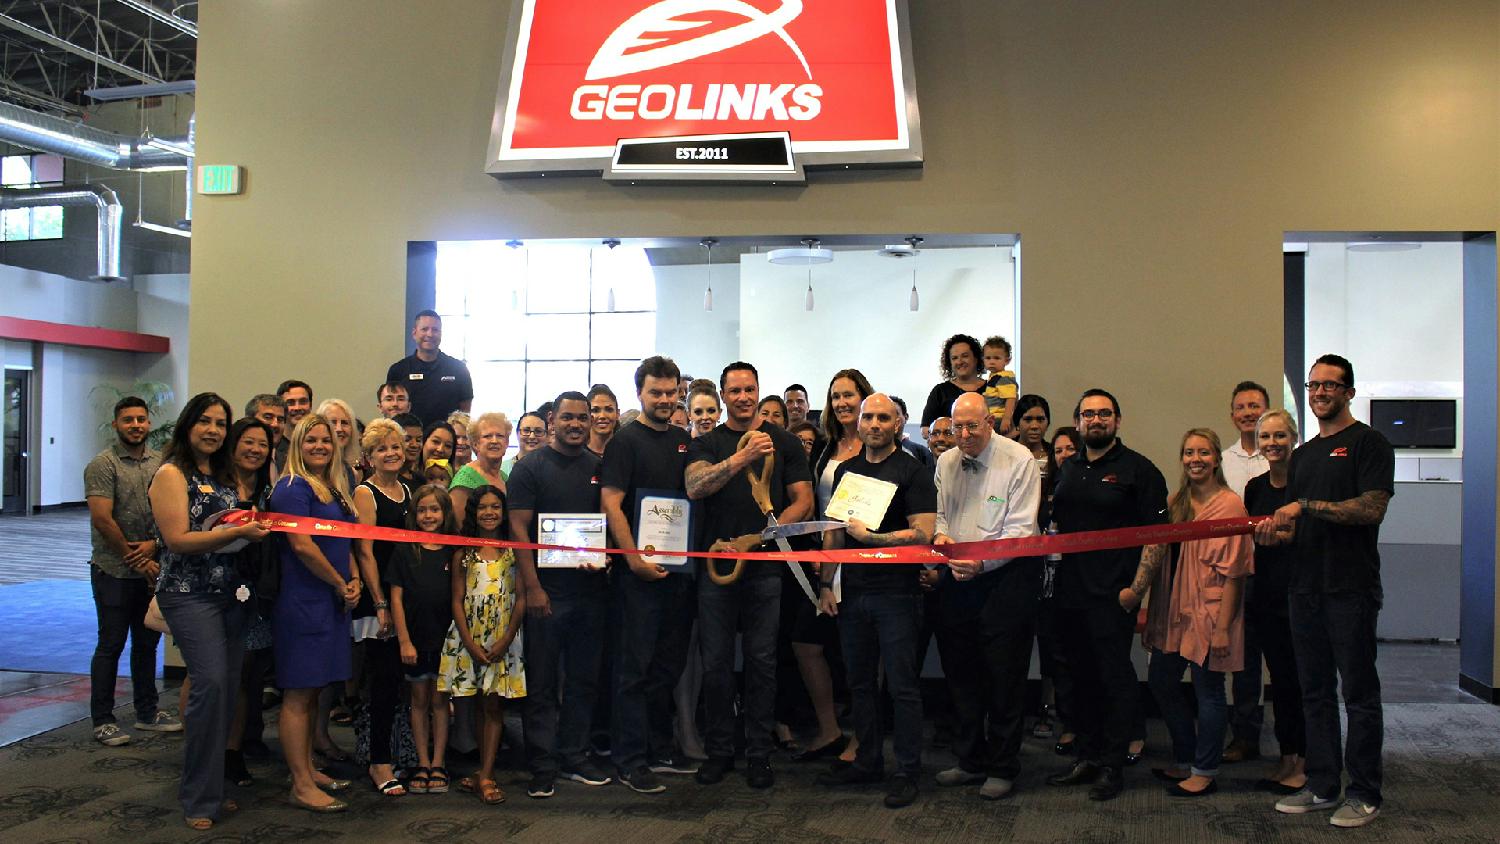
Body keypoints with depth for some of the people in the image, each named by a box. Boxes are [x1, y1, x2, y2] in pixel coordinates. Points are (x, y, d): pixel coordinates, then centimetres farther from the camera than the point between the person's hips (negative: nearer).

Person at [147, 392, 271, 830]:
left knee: (225, 688, 5)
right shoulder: (172, 474, -5)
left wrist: (256, 527, 6)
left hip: (231, 593, 7)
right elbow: (178, 539, -14)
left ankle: (211, 788, 16)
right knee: (211, 684, -15)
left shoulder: (224, 476, 16)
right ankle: (199, 799, -4)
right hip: (190, 594, -7)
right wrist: (235, 532, -20)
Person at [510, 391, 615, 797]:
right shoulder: (531, 467, -1)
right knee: (542, 683, 1)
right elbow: (519, 528, -6)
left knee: (584, 680, 11)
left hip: (591, 591, 4)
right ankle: (542, 766, 9)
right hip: (547, 591, -4)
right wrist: (532, 587, -14)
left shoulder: (599, 467, 11)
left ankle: (573, 757, 23)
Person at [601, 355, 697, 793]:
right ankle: (631, 760, 5)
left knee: (669, 664, 13)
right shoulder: (626, 441, -5)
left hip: (679, 567, 6)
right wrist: (634, 558, -19)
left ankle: (660, 750, 25)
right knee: (636, 666, -2)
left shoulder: (683, 440, 14)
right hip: (641, 569, -6)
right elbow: (611, 503, -12)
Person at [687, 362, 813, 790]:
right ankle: (719, 750, 17)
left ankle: (759, 754, 13)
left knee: (761, 661, 3)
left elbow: (803, 501, 3)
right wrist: (743, 456, -22)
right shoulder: (707, 444, 9)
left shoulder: (784, 441, 8)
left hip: (765, 567, -1)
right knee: (716, 662, 5)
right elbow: (695, 488, -10)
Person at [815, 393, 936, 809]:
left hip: (896, 592, -6)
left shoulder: (912, 471, -5)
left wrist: (870, 536, -17)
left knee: (902, 686, -1)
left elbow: (923, 533, -14)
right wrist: (826, 583, 9)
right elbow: (834, 531, 15)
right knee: (860, 682, 13)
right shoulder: (846, 470, 12)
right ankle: (868, 762, 24)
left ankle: (907, 772, 9)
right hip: (852, 592, 6)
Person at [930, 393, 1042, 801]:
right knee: (960, 671, 12)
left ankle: (1003, 768, 15)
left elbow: (1020, 530, -15)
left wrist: (983, 562, -26)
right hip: (959, 579, 6)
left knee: (1004, 675, 1)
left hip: (1007, 577, -6)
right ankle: (970, 761, 26)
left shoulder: (1019, 460, -10)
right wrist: (940, 533, -4)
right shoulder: (946, 463, 8)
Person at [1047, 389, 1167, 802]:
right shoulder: (1068, 469, 16)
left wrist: (1139, 584, -15)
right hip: (1070, 591, 6)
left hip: (1113, 593, -6)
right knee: (1082, 674, 12)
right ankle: (1088, 757, 22)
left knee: (1115, 675, -2)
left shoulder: (1137, 468, -3)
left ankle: (1112, 765, 6)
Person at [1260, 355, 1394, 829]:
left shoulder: (1368, 443, -4)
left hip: (1351, 590, -7)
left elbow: (1372, 508, -16)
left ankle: (1364, 794, 7)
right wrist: (1275, 530, 0)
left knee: (1358, 692, 0)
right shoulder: (1302, 455, 18)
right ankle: (1322, 786, 19)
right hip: (1306, 588, 7)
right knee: (1316, 692, 11)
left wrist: (1306, 506, -19)